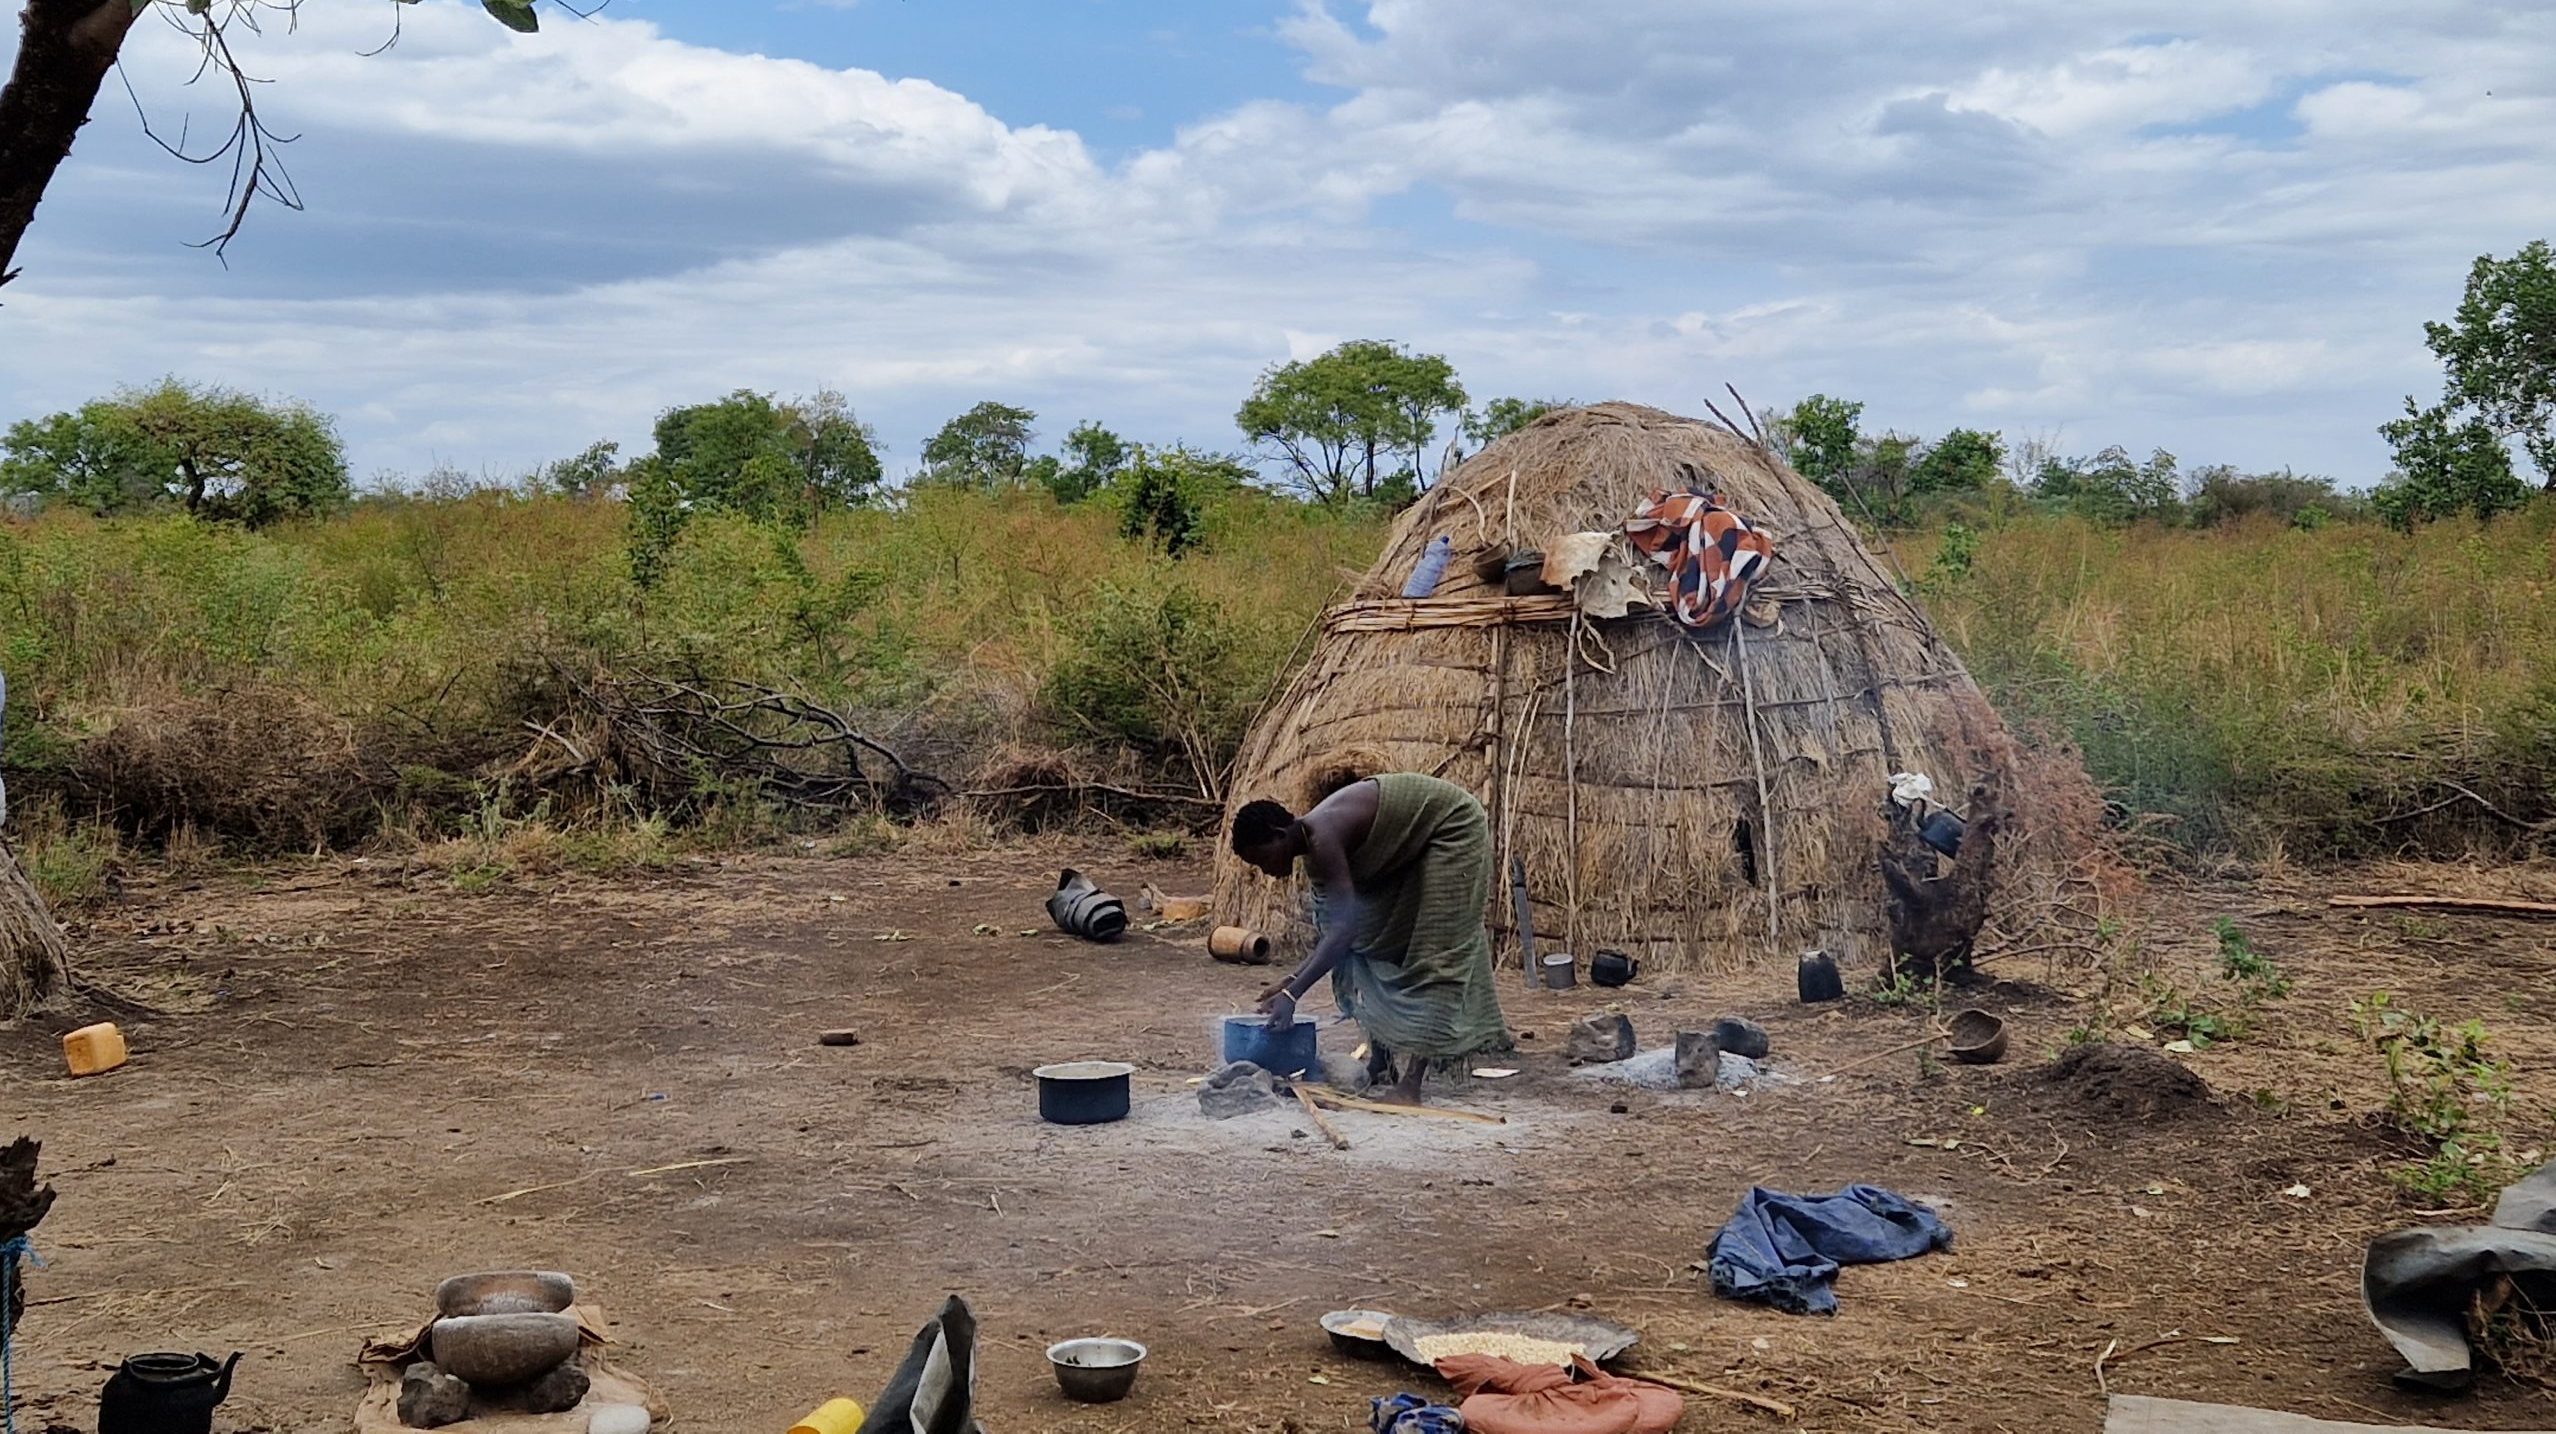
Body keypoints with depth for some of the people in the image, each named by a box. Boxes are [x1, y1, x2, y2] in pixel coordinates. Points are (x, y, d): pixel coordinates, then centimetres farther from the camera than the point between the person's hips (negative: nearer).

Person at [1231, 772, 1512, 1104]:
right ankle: (1380, 1060, 19)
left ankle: (1411, 1083, -14)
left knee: (1436, 954, -13)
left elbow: (1346, 925, -36)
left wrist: (1292, 993, -38)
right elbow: (1334, 930, 1)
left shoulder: (1322, 837, -29)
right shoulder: (1315, 852, -2)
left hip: (1452, 825, -10)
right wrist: (1291, 982, -5)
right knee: (1377, 943, 10)